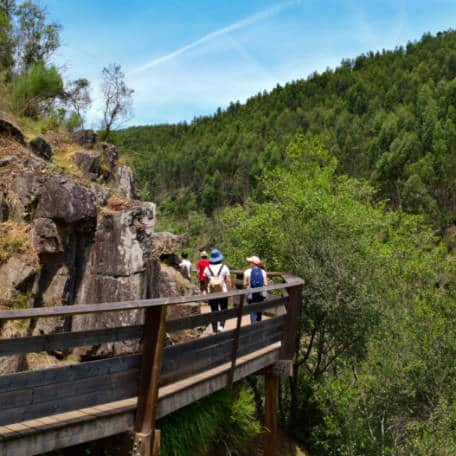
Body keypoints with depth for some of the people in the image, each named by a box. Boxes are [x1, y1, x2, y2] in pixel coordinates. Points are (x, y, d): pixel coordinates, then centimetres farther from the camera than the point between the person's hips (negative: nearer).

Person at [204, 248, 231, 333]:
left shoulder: (207, 269, 0)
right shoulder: (224, 267, -5)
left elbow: (206, 282, 8)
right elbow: (228, 281, -7)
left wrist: (207, 290, 20)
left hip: (212, 293, 2)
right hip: (223, 293, -1)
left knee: (214, 311, 9)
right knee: (223, 310, 12)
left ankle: (215, 329, 10)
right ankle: (221, 325, -8)